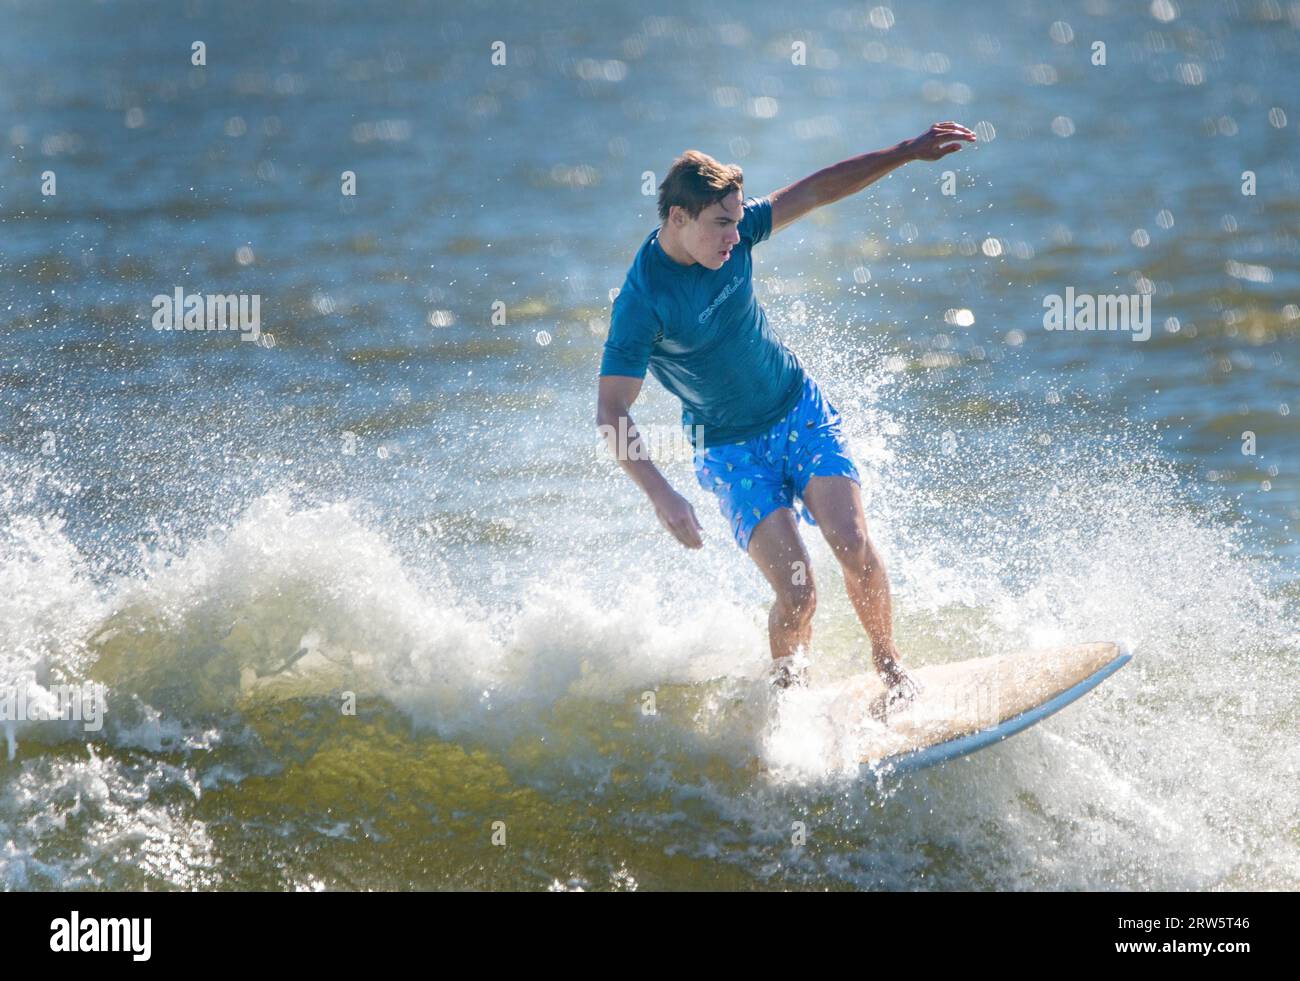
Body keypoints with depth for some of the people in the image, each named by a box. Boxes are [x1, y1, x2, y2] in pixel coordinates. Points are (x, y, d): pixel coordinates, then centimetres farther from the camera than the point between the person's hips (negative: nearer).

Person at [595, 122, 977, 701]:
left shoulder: (732, 231, -10)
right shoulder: (642, 301, -26)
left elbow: (817, 191, 2)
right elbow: (611, 414, -26)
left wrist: (908, 152, -1)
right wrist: (661, 496, -37)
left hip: (801, 409, 4)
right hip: (731, 449, -4)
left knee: (853, 543, -15)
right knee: (796, 593, -16)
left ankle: (889, 665, 7)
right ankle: (786, 692, 12)